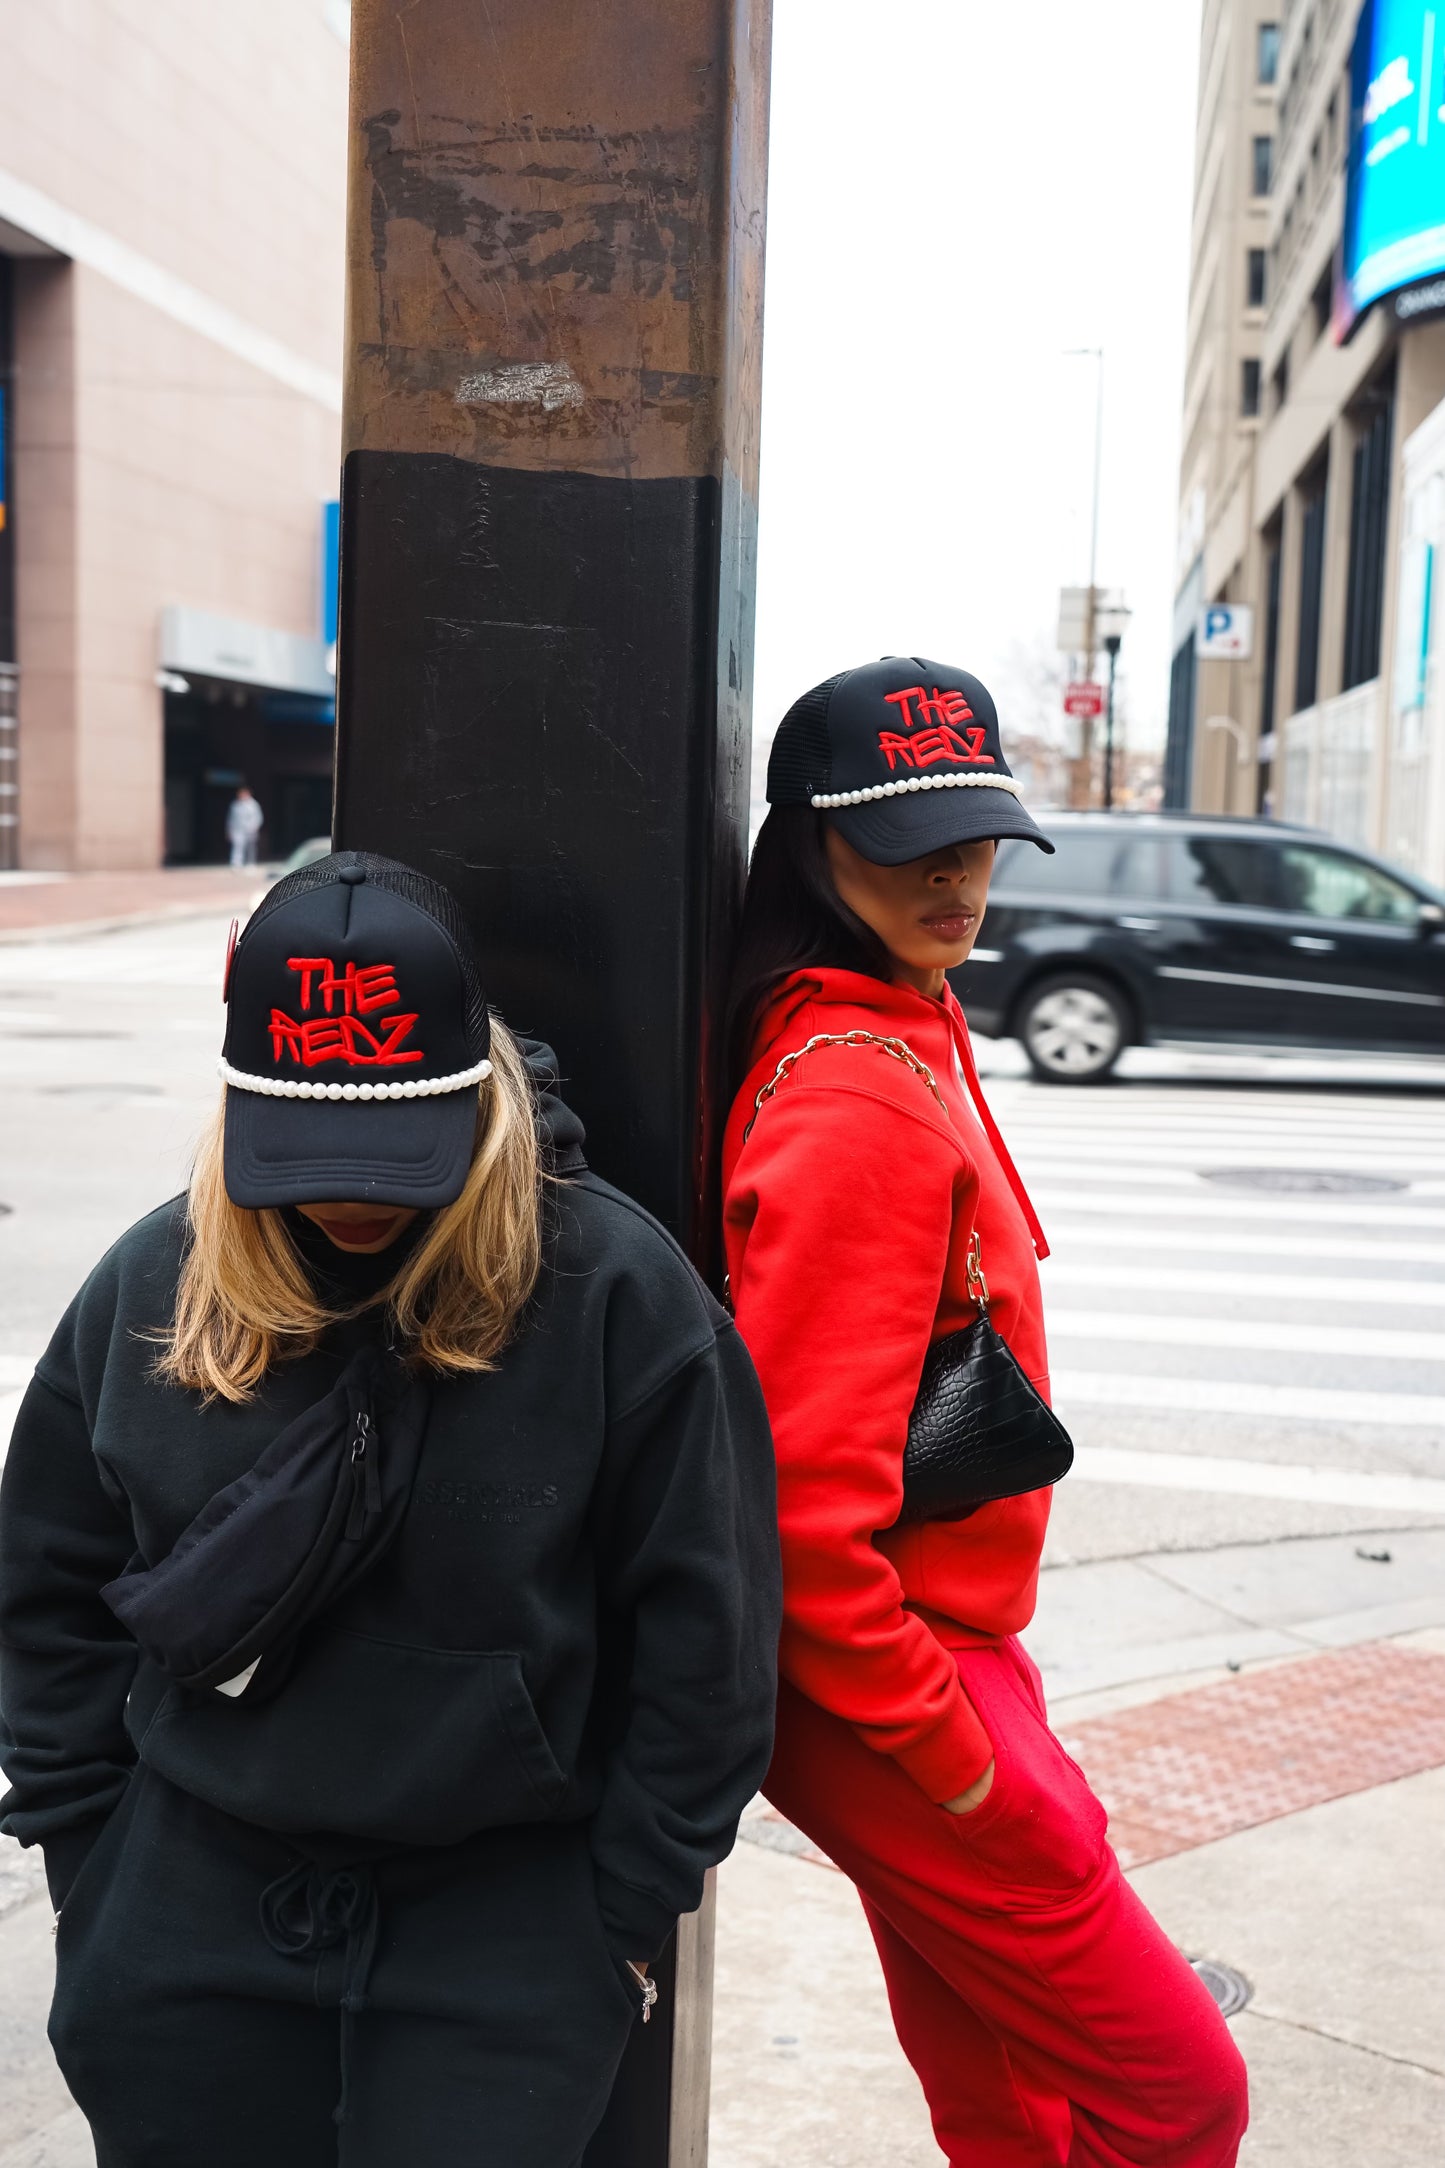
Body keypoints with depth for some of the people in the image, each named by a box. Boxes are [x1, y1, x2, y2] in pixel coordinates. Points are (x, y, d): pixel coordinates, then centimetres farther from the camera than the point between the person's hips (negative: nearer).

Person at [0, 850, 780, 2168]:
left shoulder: (619, 1290, -14)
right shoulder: (151, 1288, -4)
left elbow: (702, 1630, -8)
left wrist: (628, 1910, -4)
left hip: (506, 1942, -3)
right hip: (190, 1914, 3)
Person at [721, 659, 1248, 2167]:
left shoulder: (903, 1033, 8)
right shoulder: (859, 1098, -23)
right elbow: (806, 1486, -27)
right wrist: (941, 1742, -17)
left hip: (933, 1658, 9)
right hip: (890, 1690, -9)